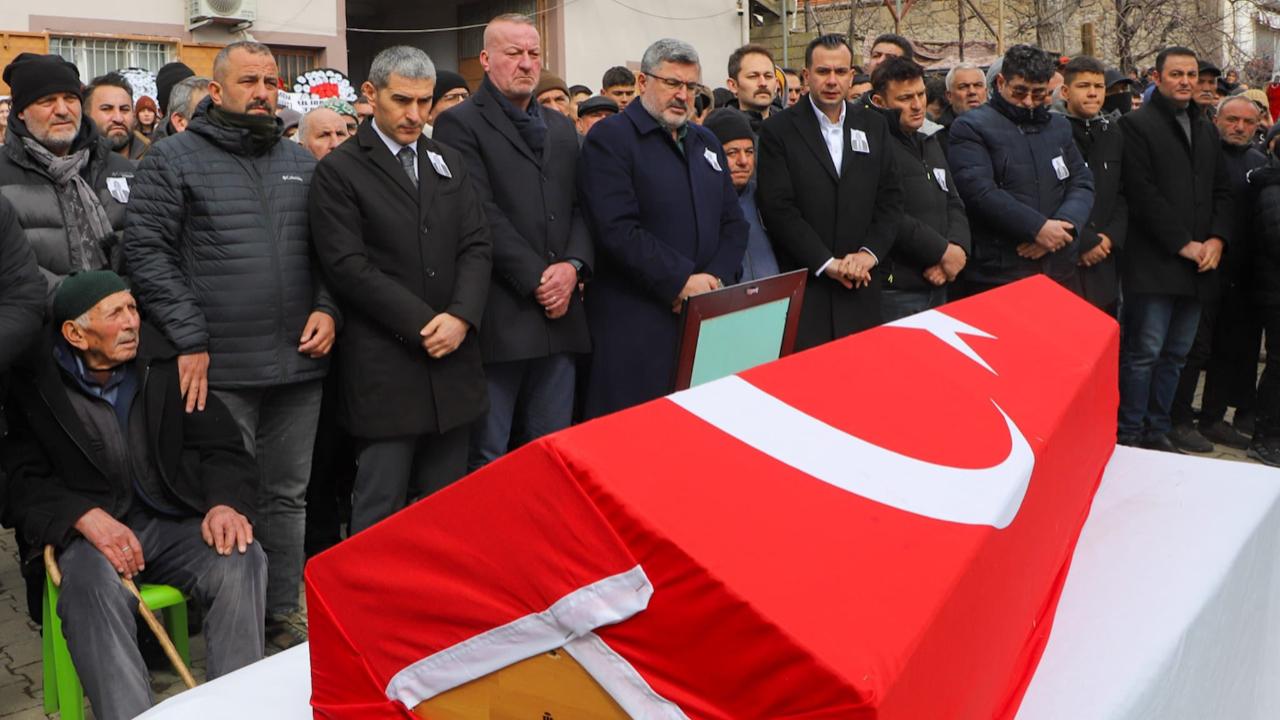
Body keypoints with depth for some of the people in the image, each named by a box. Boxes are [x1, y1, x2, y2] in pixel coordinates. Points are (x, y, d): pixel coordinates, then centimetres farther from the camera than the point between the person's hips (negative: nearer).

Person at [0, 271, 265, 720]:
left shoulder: (166, 364, 5)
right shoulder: (36, 385, -1)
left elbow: (220, 446, 6)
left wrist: (225, 501, -16)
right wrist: (87, 517, -24)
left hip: (174, 522, 2)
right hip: (92, 531, -2)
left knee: (241, 560, -28)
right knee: (92, 587, -35)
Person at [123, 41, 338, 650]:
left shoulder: (302, 164, 13)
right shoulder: (173, 159, -1)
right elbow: (146, 251, -8)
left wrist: (327, 309, -1)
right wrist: (189, 341, -14)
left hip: (299, 363, 5)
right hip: (220, 370, -4)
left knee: (288, 496, 13)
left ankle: (283, 615, 27)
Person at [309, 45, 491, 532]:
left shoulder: (450, 164, 15)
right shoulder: (339, 171, -2)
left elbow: (476, 247, 9)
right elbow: (348, 265, -10)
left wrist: (462, 316, -8)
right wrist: (422, 324, -13)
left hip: (452, 355, 5)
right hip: (384, 366, -5)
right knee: (381, 509, -1)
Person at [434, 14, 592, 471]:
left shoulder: (562, 128, 19)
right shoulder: (461, 125, -2)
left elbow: (581, 207, 13)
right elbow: (482, 215, -11)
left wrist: (574, 266, -5)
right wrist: (536, 278, -13)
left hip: (560, 313, 6)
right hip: (499, 317, -6)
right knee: (488, 460, 1)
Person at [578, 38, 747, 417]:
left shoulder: (706, 142, 20)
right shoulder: (609, 139, -4)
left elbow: (734, 222, 18)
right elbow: (618, 230, -15)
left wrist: (716, 279, -1)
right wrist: (682, 281, -15)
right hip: (635, 326, -6)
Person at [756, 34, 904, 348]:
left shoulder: (874, 126, 12)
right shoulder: (779, 130, -1)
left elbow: (891, 197, 10)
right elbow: (778, 208, -9)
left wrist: (869, 253, -6)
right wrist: (826, 262, -13)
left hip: (862, 284, 3)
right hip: (803, 286, -3)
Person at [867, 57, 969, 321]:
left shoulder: (929, 141, 18)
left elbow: (954, 203, 16)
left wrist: (958, 249, -4)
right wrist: (943, 252, -14)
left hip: (938, 285, 8)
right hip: (896, 292, -8)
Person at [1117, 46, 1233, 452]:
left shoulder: (1207, 130, 19)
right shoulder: (1138, 125, -3)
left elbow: (1222, 191, 18)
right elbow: (1142, 193, -12)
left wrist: (1217, 238, 1)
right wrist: (1183, 243, -13)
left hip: (1199, 262, 7)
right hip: (1154, 262, -7)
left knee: (1176, 353, 10)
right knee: (1143, 351, -6)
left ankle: (1158, 431, 19)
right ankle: (1129, 434, 3)